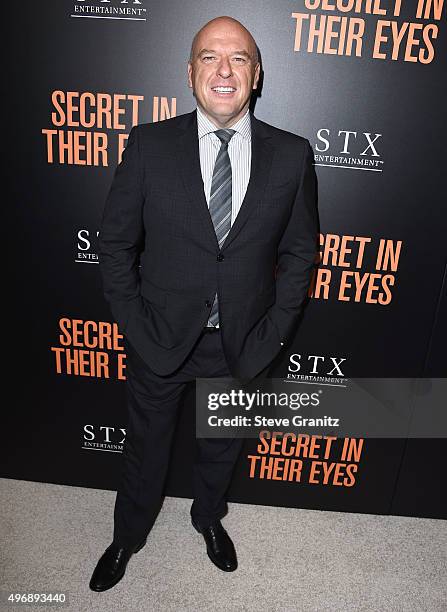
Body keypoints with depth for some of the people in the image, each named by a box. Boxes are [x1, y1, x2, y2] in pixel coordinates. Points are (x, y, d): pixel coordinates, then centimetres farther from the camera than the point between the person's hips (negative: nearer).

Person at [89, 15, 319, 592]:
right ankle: (127, 537, 51)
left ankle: (209, 518, 57)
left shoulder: (292, 155, -6)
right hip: (160, 339, 0)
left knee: (221, 447, 24)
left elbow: (299, 252, 1)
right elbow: (115, 243, -3)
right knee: (145, 446, 21)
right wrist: (135, 328, -8)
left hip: (243, 344, 1)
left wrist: (272, 333, -4)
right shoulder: (149, 144, -8)